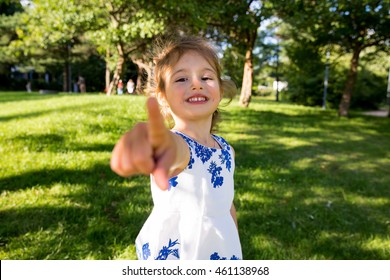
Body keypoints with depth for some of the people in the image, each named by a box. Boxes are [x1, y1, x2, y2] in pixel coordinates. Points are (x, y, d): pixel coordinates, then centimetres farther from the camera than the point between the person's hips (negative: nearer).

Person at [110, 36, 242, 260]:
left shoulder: (226, 150, -3)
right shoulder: (174, 143, -22)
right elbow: (176, 151, -46)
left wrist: (237, 252, 17)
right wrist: (161, 144, -67)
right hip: (171, 253, -4)